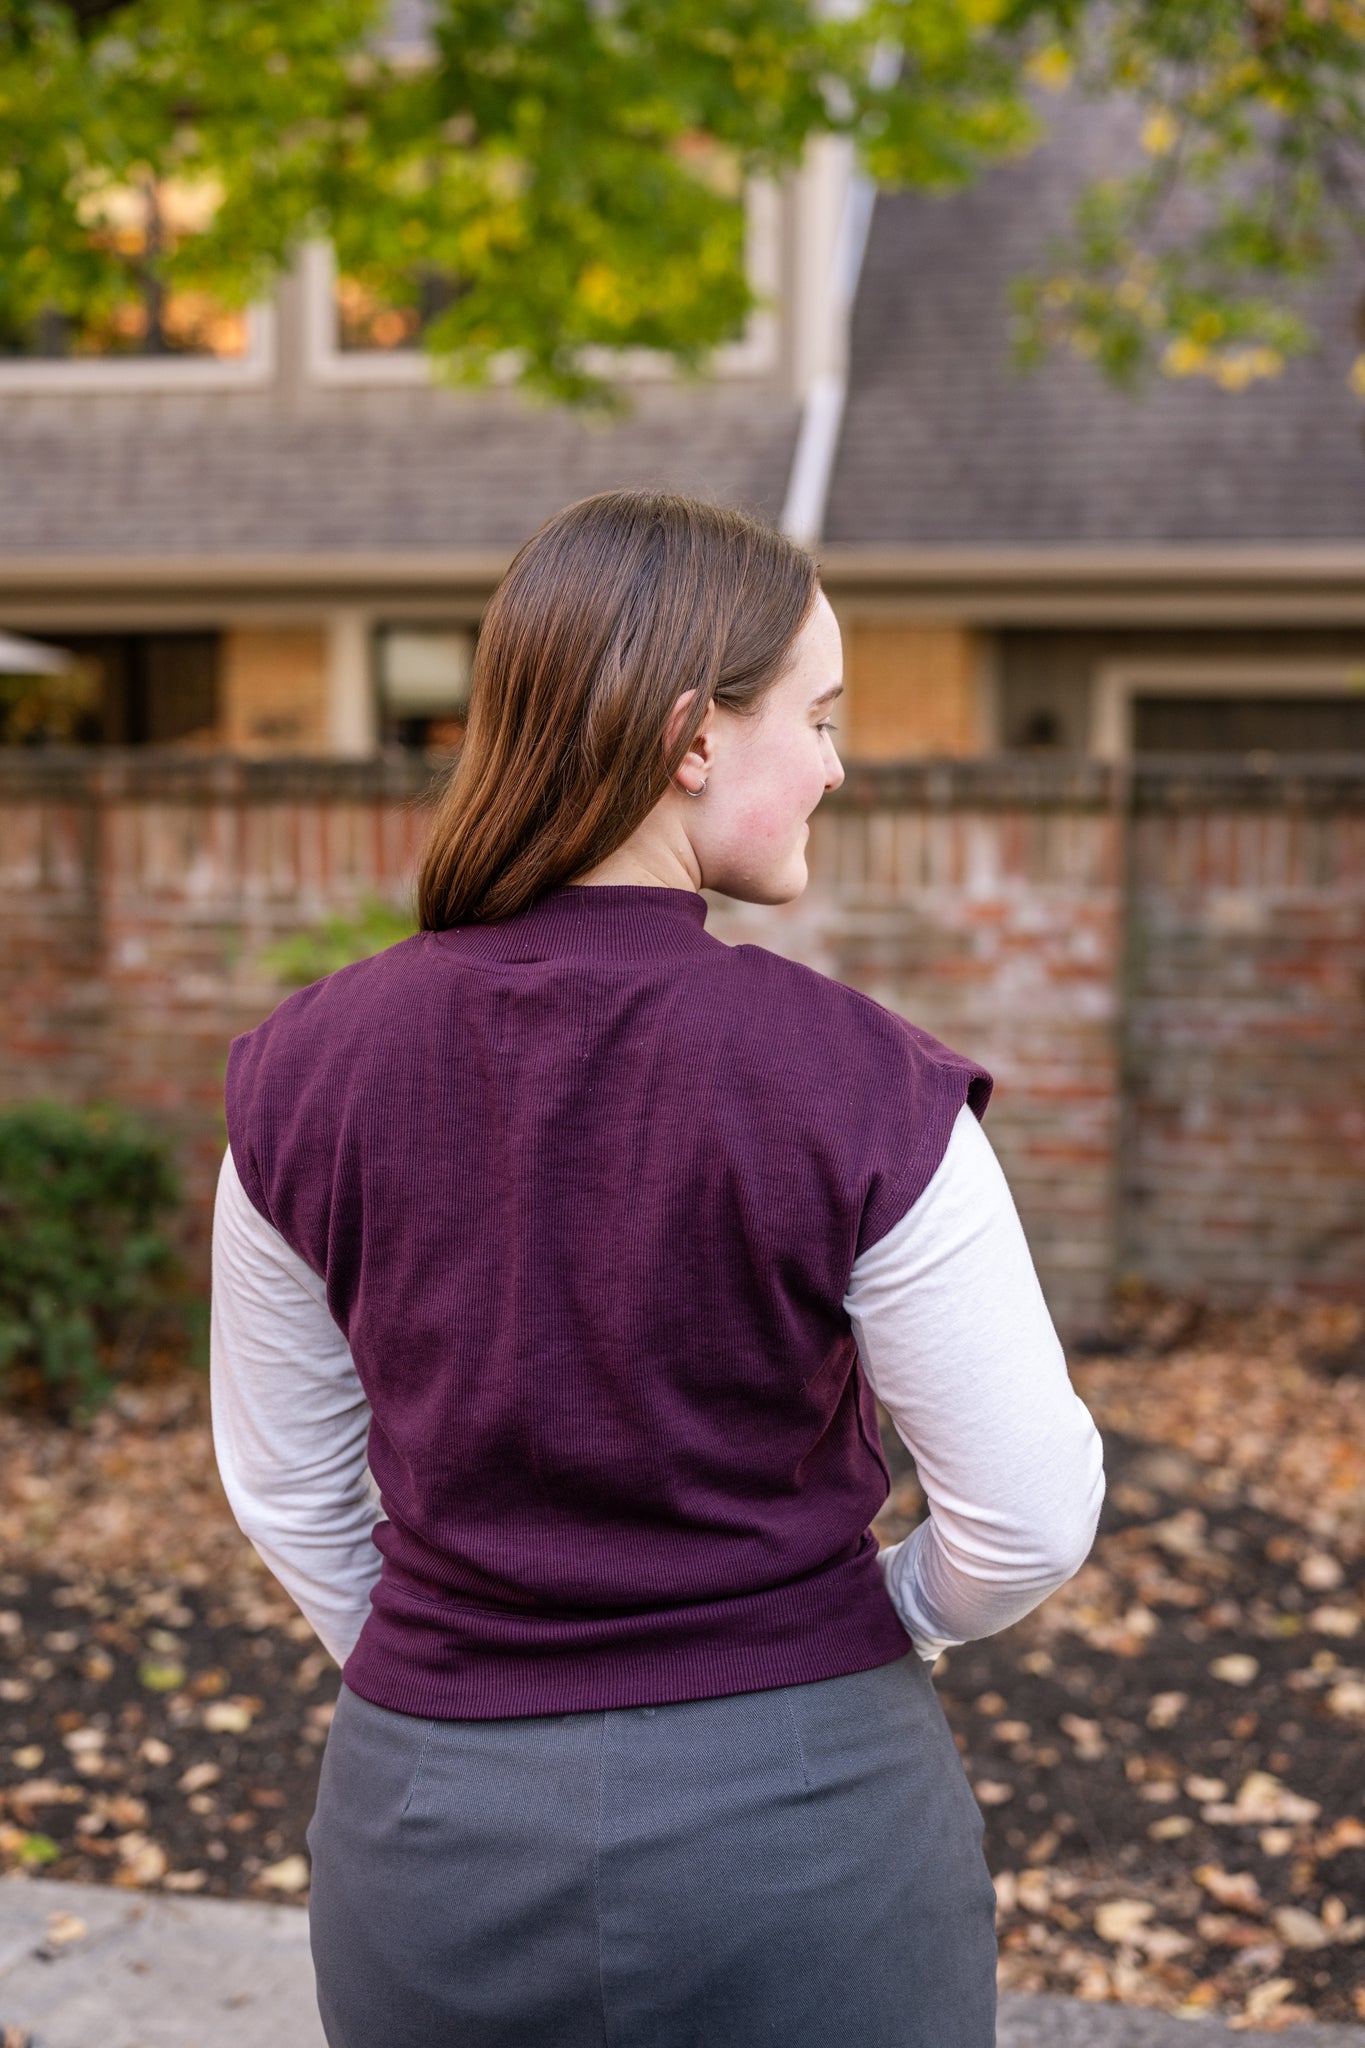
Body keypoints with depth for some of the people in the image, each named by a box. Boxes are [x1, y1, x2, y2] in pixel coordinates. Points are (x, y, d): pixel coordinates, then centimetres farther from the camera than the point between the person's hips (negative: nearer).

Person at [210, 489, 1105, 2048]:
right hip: (801, 1836, -2)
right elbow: (1028, 1512, -10)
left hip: (434, 1829, 3)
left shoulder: (306, 1069, -8)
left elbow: (285, 1487, 3)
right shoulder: (861, 1093, -18)